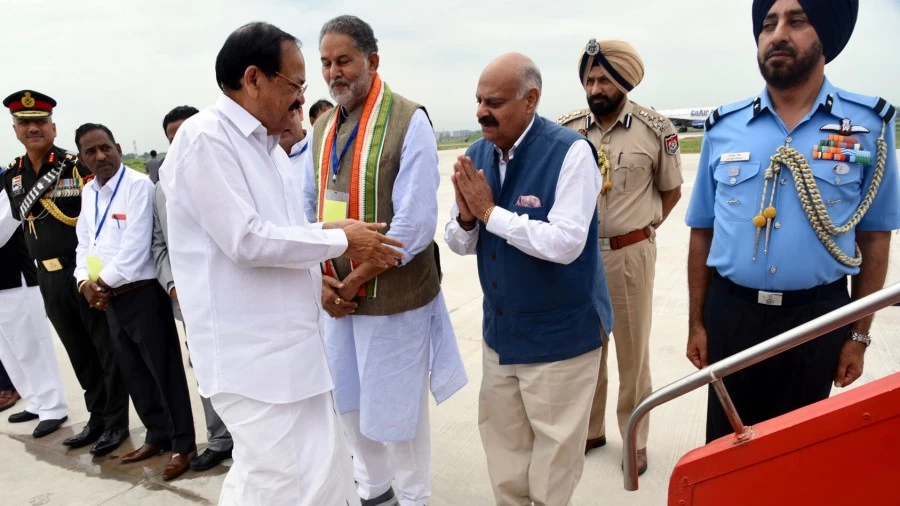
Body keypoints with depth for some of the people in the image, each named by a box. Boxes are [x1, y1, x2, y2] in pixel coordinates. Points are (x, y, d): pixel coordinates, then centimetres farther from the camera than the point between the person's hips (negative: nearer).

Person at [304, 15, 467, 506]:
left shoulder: (409, 121, -13)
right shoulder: (324, 126, 8)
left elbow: (414, 223, -19)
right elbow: (308, 207, 9)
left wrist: (355, 280, -14)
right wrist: (320, 279, -4)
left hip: (393, 295, -6)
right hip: (337, 294, 6)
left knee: (398, 406, 9)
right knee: (349, 400, 19)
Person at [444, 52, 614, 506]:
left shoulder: (570, 151, -18)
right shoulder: (476, 156, 0)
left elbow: (564, 244, -27)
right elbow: (460, 245, 4)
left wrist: (490, 211, -22)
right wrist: (466, 215, -17)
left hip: (560, 337, -6)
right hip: (499, 333, 6)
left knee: (554, 457, 13)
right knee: (503, 451, 22)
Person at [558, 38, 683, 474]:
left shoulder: (654, 131, -8)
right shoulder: (567, 129, -1)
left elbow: (671, 190, 7)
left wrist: (642, 227, 3)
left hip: (630, 253, -2)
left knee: (632, 349, 10)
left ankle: (635, 439, 28)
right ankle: (590, 429, 33)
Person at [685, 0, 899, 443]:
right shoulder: (723, 127, -1)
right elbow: (702, 233, 4)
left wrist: (859, 334, 1)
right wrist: (697, 323, 5)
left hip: (816, 316, 0)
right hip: (730, 313, 1)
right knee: (725, 441, 16)